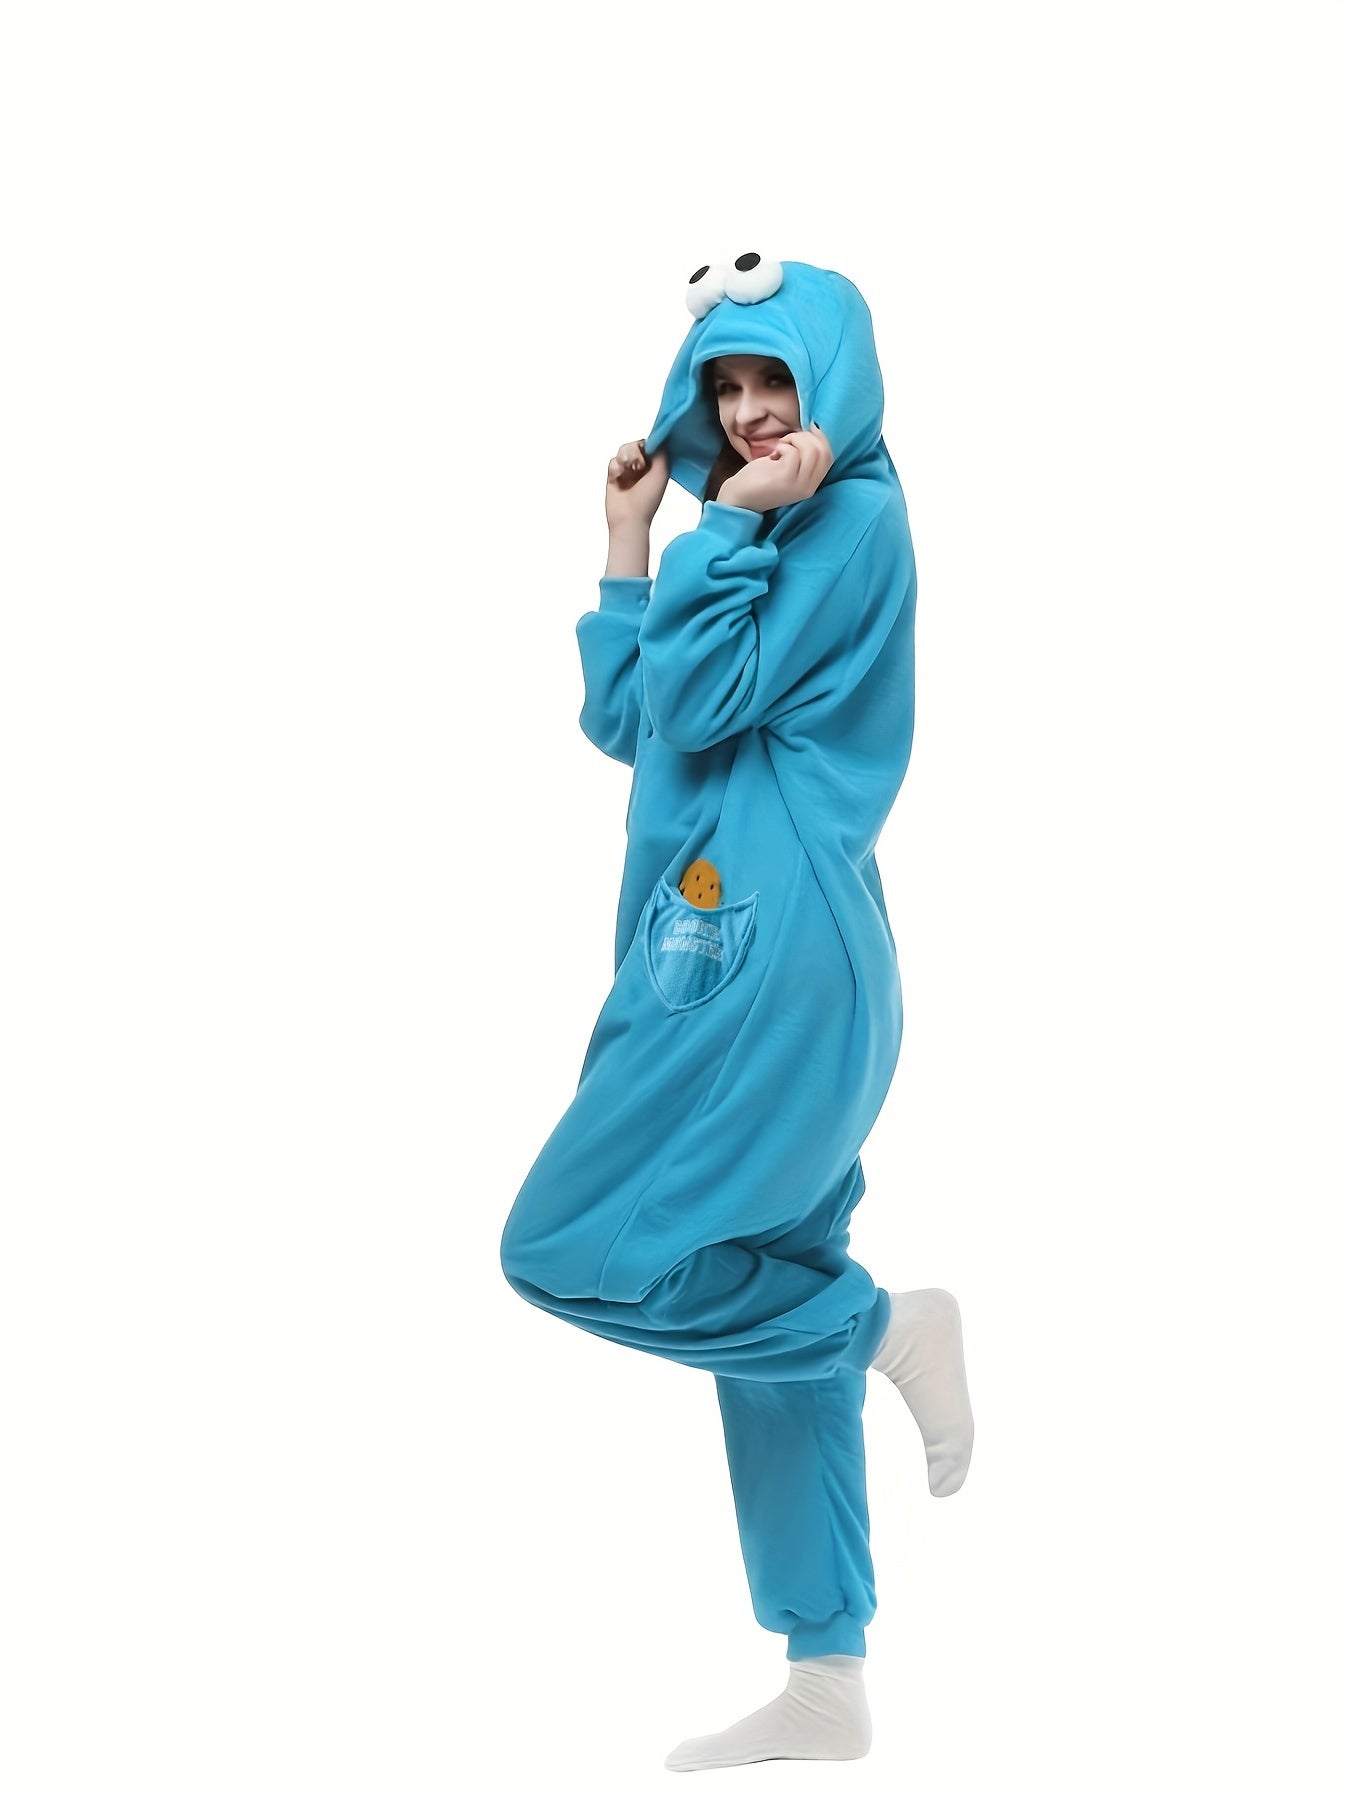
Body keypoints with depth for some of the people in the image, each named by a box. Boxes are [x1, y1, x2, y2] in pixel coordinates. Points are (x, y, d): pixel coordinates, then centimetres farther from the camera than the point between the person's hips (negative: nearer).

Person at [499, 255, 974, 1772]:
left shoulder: (853, 521, -8)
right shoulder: (770, 533, 20)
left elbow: (703, 702, -15)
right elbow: (625, 720, 16)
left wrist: (726, 524, -11)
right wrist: (628, 543, 11)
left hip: (775, 954, -10)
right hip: (736, 955, 10)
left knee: (564, 1248, -11)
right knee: (773, 1304, 9)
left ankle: (887, 1329, -1)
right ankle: (826, 1687, 15)